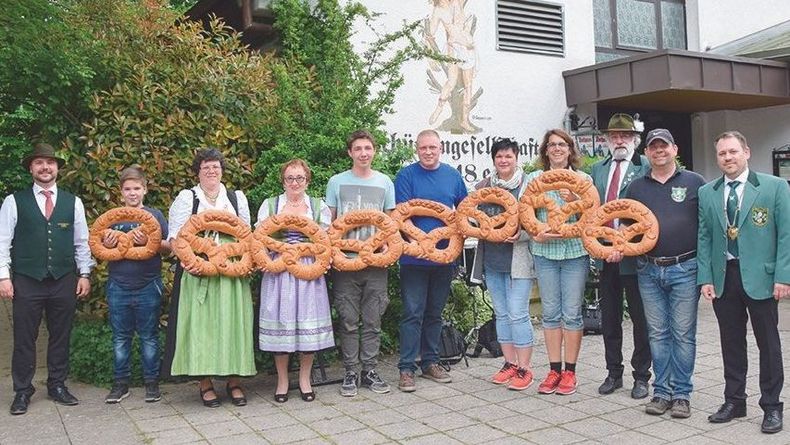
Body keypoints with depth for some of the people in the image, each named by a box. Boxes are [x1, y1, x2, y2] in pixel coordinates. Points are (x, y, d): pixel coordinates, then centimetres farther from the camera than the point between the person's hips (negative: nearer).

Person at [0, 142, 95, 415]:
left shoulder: (73, 202, 7)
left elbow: (82, 242, 8)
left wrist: (84, 274, 4)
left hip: (64, 281, 2)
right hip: (26, 281, -2)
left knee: (61, 336, 10)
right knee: (24, 338, 5)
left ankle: (57, 386, 24)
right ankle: (22, 392, 18)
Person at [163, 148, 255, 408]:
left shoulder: (237, 198, 15)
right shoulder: (186, 198, 7)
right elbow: (176, 236, -1)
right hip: (198, 271, -2)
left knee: (232, 323, 2)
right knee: (201, 324, -3)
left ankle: (234, 380, 11)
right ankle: (205, 382, 7)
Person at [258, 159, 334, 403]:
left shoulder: (319, 206, 11)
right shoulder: (269, 205, 10)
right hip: (278, 272, 0)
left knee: (308, 323, 1)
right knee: (280, 322, 0)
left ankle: (305, 378, 16)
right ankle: (282, 380, 14)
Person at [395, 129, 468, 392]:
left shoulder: (452, 175, 9)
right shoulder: (406, 175, -4)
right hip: (414, 256, -4)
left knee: (435, 312, 14)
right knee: (413, 313, -4)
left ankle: (430, 362, 25)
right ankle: (407, 368, 3)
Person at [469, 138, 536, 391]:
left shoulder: (528, 185, -5)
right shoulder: (482, 187, 10)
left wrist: (520, 235, -22)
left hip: (518, 259, -5)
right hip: (491, 259, 6)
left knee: (518, 313, -5)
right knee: (501, 313, 12)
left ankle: (525, 368, 6)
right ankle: (510, 363, 23)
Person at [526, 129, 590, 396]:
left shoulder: (583, 179, 5)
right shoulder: (534, 179, 6)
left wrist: (575, 201, -15)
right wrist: (536, 234, -16)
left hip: (575, 251, -1)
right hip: (544, 252, 1)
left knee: (572, 312, 2)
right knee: (550, 313, 7)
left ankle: (570, 371, 13)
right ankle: (554, 370, 17)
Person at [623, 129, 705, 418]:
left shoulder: (693, 182, 3)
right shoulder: (636, 187, 11)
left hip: (685, 269, -3)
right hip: (649, 271, 3)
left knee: (683, 334, 2)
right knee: (657, 334, 9)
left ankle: (682, 394, 12)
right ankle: (662, 391, 18)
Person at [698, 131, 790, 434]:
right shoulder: (706, 194, 7)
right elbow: (703, 238, 7)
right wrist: (705, 278, 0)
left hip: (760, 277, -3)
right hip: (723, 278, 3)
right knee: (731, 343, 11)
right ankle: (734, 401, 23)